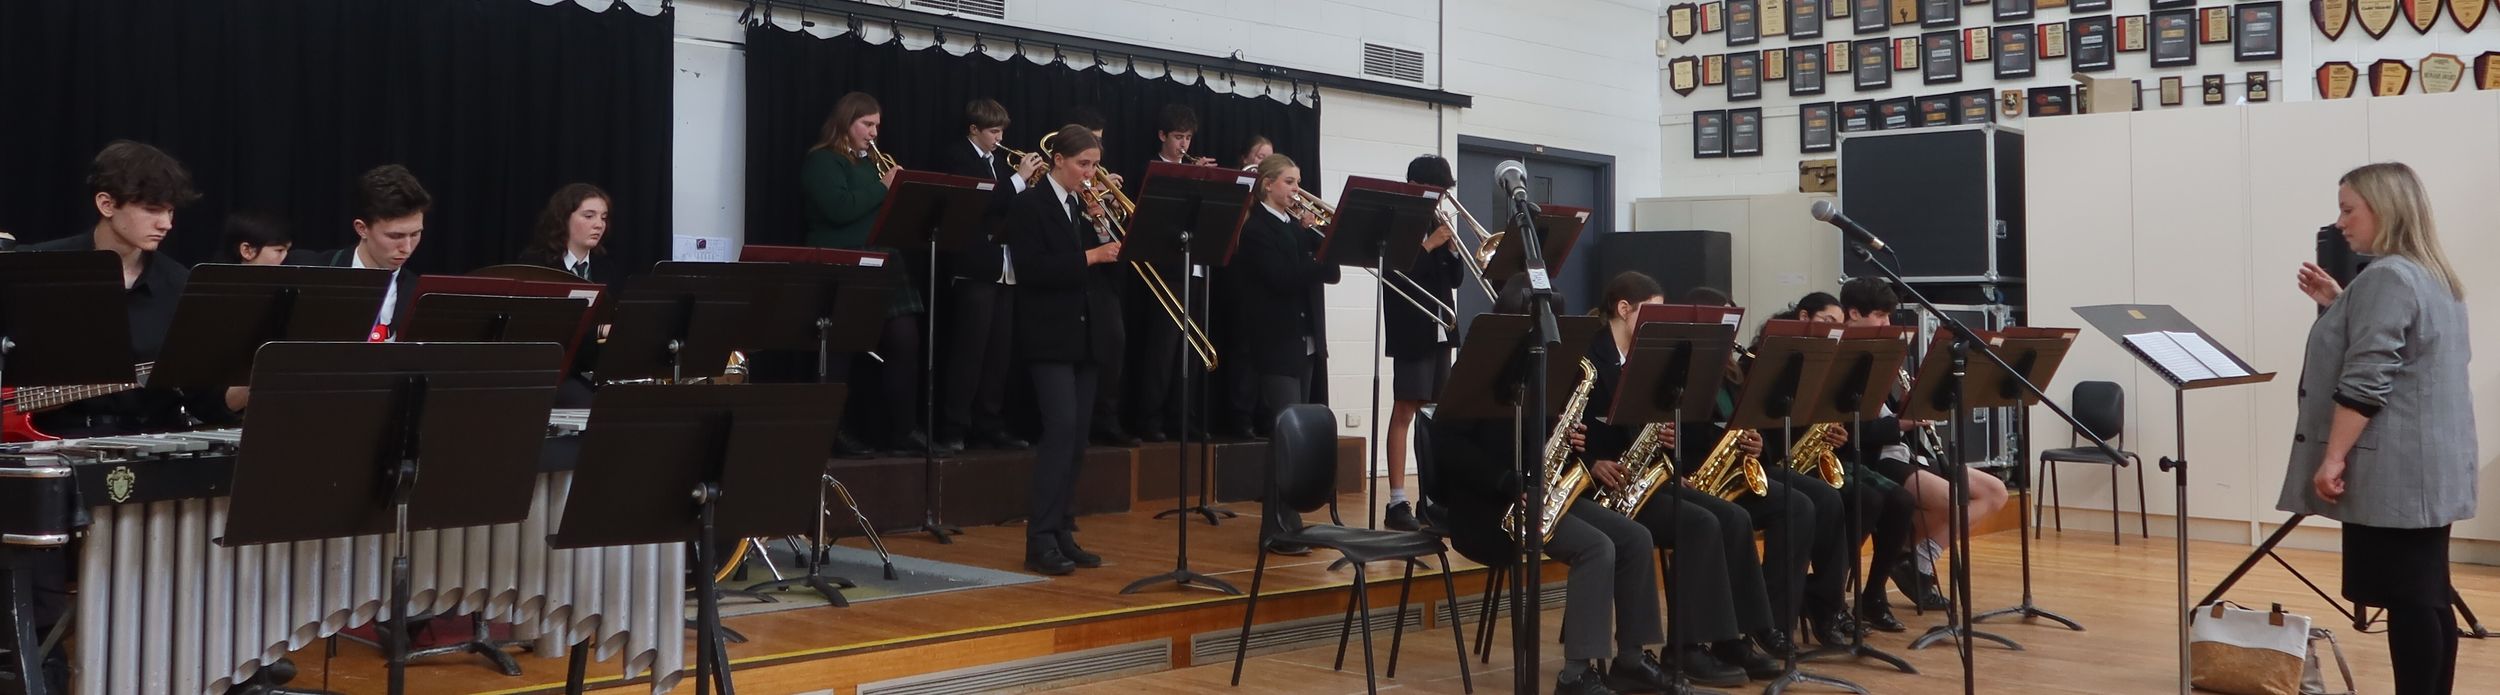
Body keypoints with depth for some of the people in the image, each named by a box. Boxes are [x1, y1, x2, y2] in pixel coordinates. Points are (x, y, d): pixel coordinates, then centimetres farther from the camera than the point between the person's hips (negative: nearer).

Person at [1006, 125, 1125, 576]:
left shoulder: (1089, 206, 14)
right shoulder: (1030, 205, -5)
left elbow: (1114, 267, 10)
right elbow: (1030, 269, -16)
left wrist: (1102, 226, -4)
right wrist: (1088, 257, -19)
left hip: (1089, 335, 7)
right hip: (1050, 336, -7)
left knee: (1075, 437, 7)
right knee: (1061, 428, -15)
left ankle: (1061, 533, 12)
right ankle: (1041, 539, -13)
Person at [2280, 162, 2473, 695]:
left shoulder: (2385, 277, -14)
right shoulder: (2437, 278, 16)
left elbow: (2365, 382, -20)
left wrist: (2333, 456, -18)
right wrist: (2338, 304, 17)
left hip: (2394, 470, -10)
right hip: (2430, 466, 10)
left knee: (2406, 600, -6)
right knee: (2428, 597, 10)